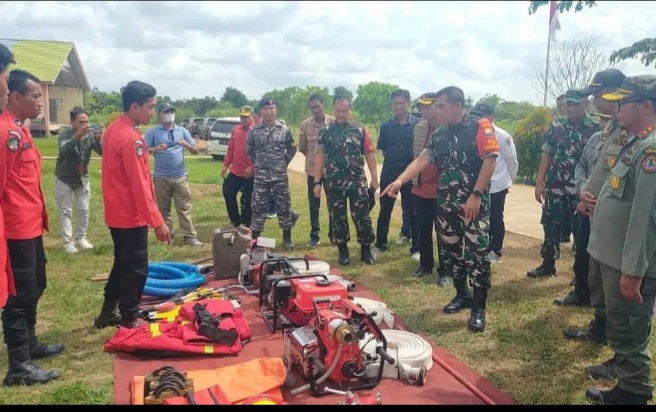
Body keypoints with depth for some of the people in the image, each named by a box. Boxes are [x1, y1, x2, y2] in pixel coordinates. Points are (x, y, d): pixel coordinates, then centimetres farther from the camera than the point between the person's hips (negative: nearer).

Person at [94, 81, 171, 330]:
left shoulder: (114, 129, 10)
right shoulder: (131, 138, -22)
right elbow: (139, 184, -25)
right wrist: (157, 221, -23)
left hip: (117, 213, 10)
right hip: (131, 216, -10)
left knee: (122, 263, 20)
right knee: (136, 269, 2)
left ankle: (108, 313, 30)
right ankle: (129, 320, 14)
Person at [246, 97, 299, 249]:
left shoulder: (284, 130, 0)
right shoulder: (254, 131, -1)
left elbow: (292, 150, 11)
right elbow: (249, 151, 12)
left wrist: (283, 163, 9)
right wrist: (259, 163, 11)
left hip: (280, 176, 0)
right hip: (261, 177, 0)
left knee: (283, 206, 7)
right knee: (258, 208, 4)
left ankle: (287, 238, 19)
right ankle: (255, 239, 14)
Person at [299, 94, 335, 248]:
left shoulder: (334, 122, -7)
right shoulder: (305, 124, -3)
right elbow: (301, 147, 9)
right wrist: (313, 157, 5)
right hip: (313, 170, 1)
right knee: (314, 206, 8)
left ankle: (334, 235, 22)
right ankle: (314, 237, 20)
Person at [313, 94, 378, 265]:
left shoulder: (361, 129, 2)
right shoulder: (325, 131, 3)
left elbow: (369, 154, 3)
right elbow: (319, 156, 2)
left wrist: (374, 178, -1)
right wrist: (317, 182, -2)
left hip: (358, 181, -1)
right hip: (334, 183, 1)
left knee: (362, 216, 1)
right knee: (338, 218, 8)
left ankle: (366, 249, 16)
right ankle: (343, 251, 22)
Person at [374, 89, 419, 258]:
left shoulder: (418, 124, -3)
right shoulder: (386, 126, 3)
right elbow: (383, 149, 11)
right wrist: (394, 160, 1)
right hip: (389, 174, 2)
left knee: (414, 211, 6)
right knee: (385, 211, 9)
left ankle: (416, 248, 17)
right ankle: (380, 244, 23)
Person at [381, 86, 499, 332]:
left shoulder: (480, 127, -7)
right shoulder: (440, 134, 11)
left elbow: (490, 160, -14)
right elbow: (422, 160, 5)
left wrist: (476, 195, -19)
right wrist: (400, 181, -10)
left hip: (473, 202, -6)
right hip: (446, 203, 7)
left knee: (476, 253, -5)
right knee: (450, 251, 12)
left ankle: (479, 307, 5)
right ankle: (462, 295, 29)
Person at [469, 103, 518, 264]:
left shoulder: (502, 136, -11)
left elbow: (512, 161, -2)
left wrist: (508, 180, 7)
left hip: (497, 186, -4)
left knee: (495, 219, 6)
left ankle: (496, 251, 20)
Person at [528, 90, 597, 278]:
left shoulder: (595, 129, -5)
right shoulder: (556, 126, 5)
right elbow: (547, 155, 6)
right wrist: (539, 182, 1)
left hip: (581, 190, -3)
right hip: (554, 187, 3)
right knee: (550, 227, 11)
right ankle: (548, 265, 26)